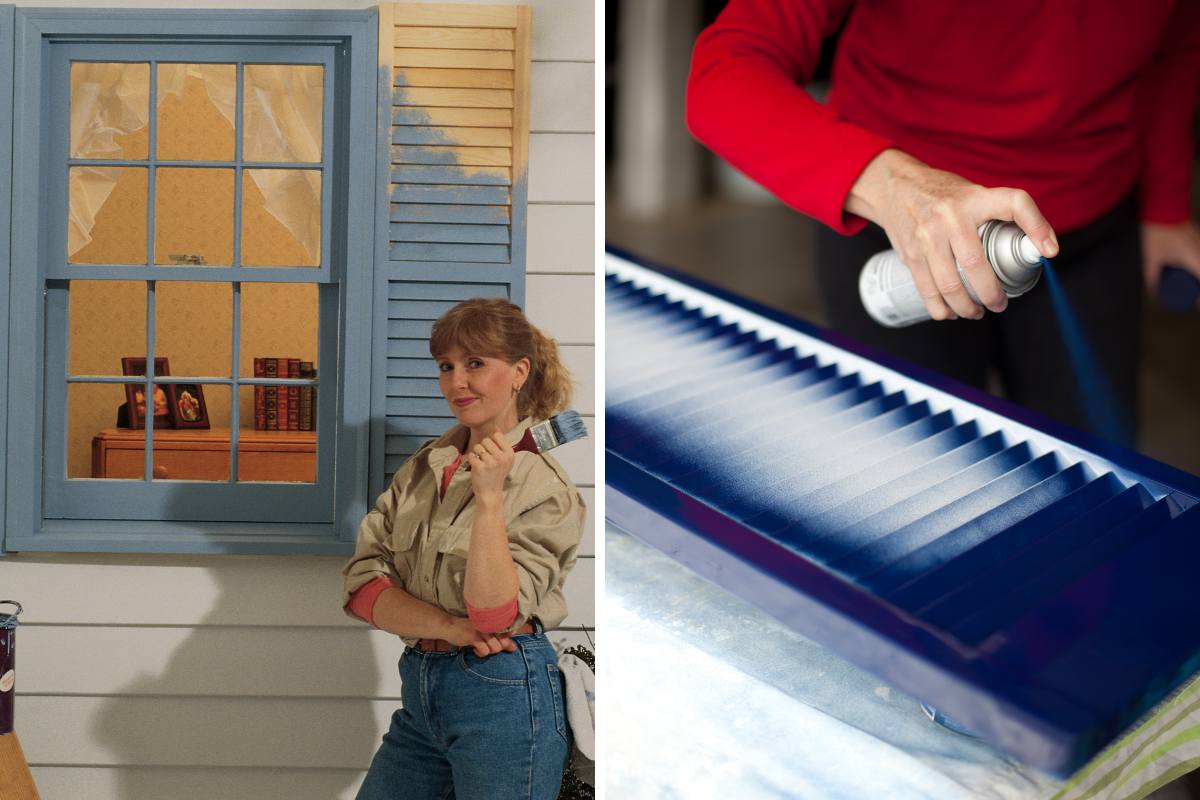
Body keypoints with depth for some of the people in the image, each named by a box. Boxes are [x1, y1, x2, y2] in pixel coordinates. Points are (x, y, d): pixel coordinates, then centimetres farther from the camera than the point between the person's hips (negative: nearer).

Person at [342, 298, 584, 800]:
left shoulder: (544, 488, -7)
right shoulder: (423, 469, 10)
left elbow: (494, 614, -18)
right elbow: (361, 588, 0)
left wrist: (489, 496, -22)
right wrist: (448, 626, -15)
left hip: (503, 695, -6)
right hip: (419, 689, 6)